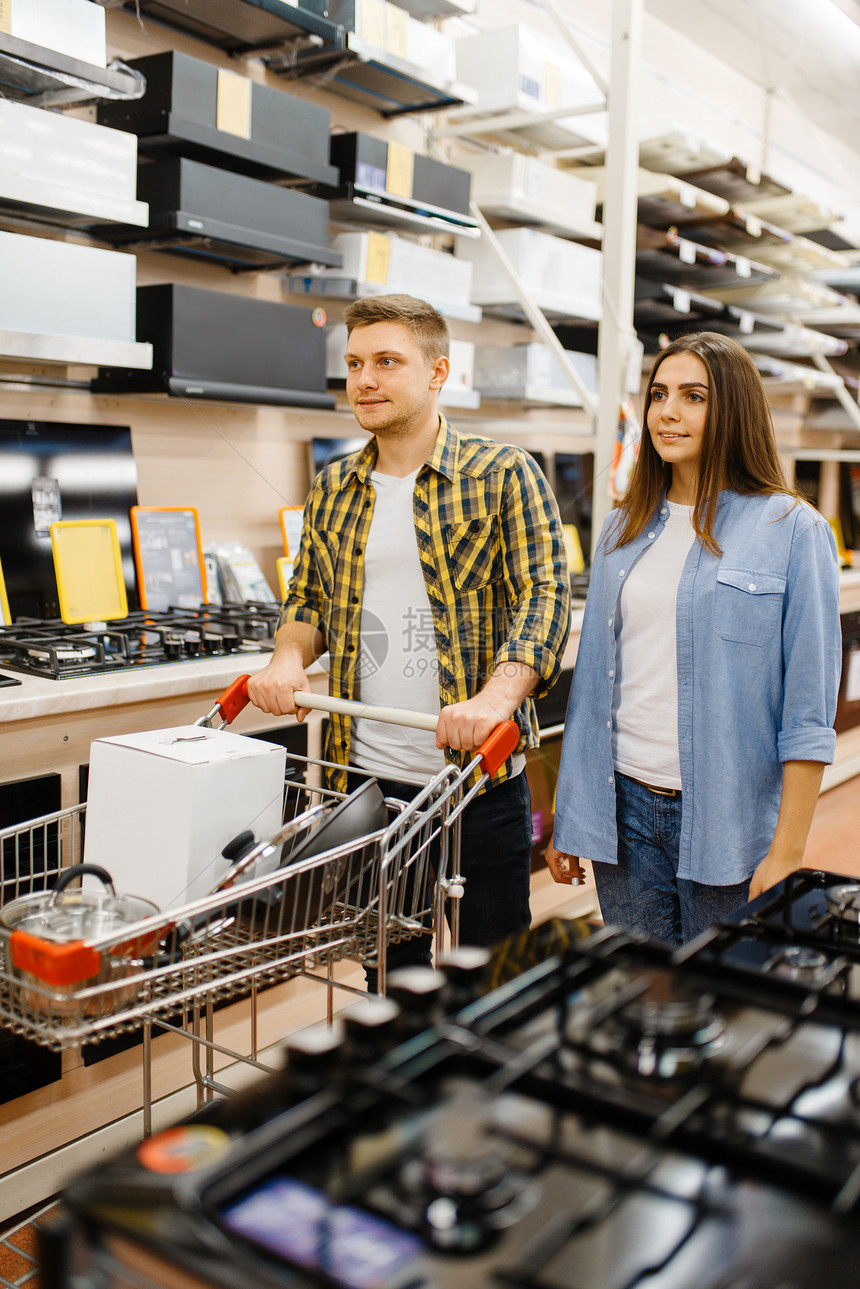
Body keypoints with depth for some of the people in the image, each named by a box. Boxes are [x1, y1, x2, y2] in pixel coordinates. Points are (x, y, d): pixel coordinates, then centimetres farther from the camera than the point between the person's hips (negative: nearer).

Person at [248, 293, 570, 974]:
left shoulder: (504, 475, -5)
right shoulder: (333, 489, 10)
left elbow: (545, 594, -13)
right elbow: (308, 598, 19)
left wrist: (498, 696, -30)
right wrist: (289, 657, -4)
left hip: (480, 774, -4)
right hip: (366, 773, 4)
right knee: (388, 963, 18)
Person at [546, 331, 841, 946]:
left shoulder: (794, 530, -5)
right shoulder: (624, 530, 10)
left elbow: (808, 714, -8)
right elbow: (593, 682, 11)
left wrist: (786, 854, -12)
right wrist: (568, 819, 9)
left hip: (726, 825, -4)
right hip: (624, 808, 4)